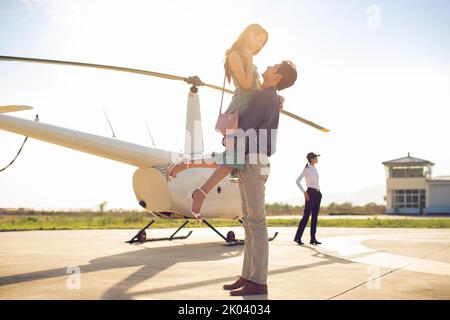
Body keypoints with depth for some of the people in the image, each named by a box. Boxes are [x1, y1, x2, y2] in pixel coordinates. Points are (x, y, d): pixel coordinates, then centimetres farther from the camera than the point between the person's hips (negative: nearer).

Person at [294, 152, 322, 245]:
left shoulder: (315, 169, 14)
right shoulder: (306, 169, -11)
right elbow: (297, 181, -16)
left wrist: (318, 190, 18)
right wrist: (304, 192, -19)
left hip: (317, 194, 8)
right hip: (310, 193, -8)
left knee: (315, 216, 5)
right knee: (306, 215, -7)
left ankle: (313, 239, 6)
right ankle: (298, 237, 0)